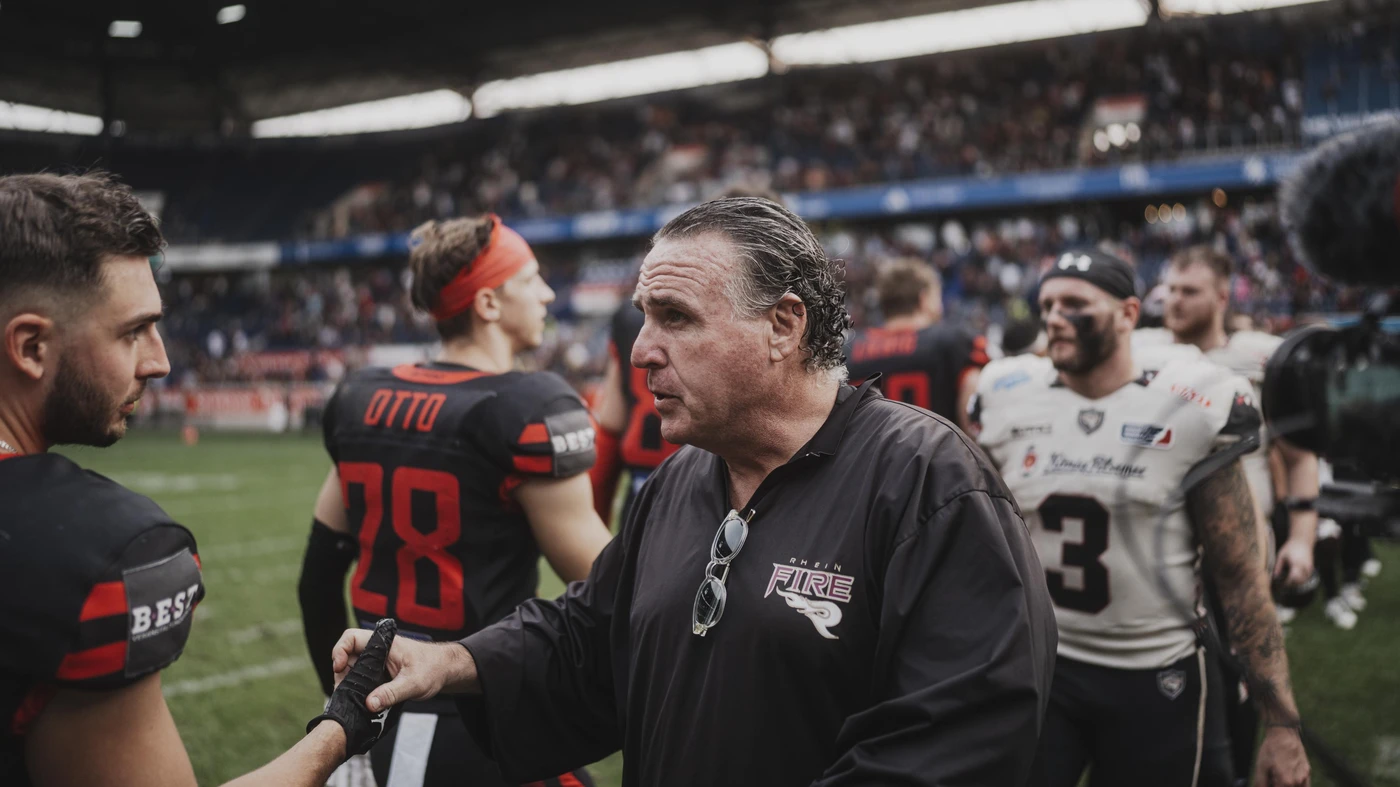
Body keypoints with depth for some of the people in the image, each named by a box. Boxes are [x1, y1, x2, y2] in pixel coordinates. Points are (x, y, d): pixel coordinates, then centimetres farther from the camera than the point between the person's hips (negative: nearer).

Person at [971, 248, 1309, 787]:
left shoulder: (1187, 411, -8)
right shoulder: (1010, 402, 1)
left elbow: (1239, 575, -6)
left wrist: (1281, 719, -8)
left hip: (1158, 679, -2)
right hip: (1035, 664, 2)